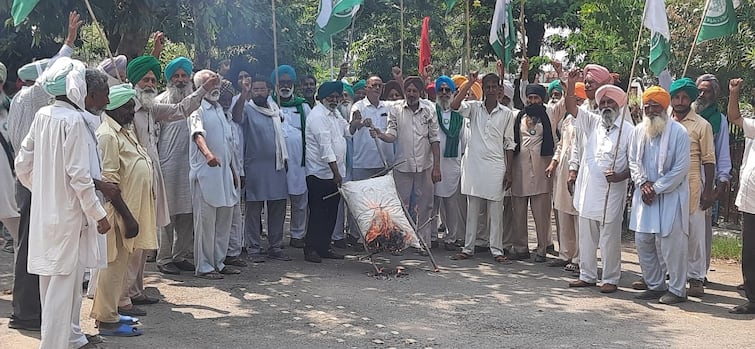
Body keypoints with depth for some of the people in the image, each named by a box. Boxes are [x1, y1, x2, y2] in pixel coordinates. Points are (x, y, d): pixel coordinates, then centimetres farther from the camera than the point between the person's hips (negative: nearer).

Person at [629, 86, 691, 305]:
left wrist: (656, 188, -11)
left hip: (671, 196, -6)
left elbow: (681, 168, -10)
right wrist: (642, 182, -5)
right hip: (645, 195, 6)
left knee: (670, 243, -6)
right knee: (643, 242, 7)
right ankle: (655, 286, 21)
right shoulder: (639, 131, 8)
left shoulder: (678, 132, -9)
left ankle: (677, 289, 7)